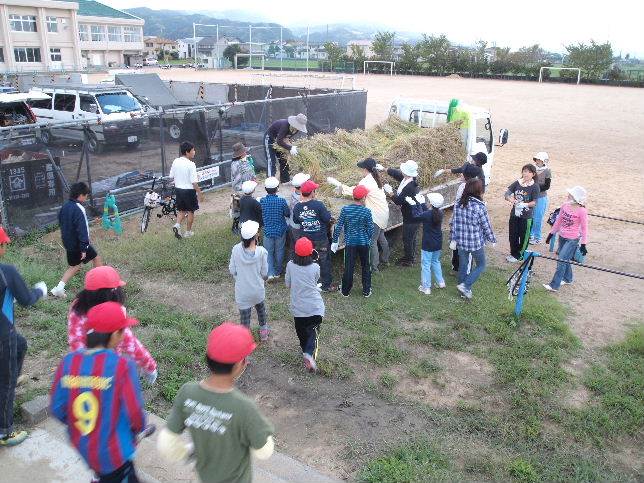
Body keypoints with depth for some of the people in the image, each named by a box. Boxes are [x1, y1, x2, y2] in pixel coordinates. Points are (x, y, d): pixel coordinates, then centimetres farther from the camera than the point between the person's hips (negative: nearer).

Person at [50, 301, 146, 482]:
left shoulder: (68, 362, -12)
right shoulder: (122, 366, -26)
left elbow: (57, 408, -4)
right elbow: (134, 411, -19)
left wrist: (81, 426, 13)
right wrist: (138, 429, 4)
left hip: (81, 445, 6)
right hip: (113, 452, -6)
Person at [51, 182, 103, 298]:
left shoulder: (65, 206, 5)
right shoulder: (79, 209, -22)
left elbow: (61, 223, 17)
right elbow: (82, 230, -24)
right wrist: (83, 248, -23)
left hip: (69, 244, 8)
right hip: (79, 244, -8)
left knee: (74, 266, 19)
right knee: (96, 258, 12)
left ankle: (59, 288, 10)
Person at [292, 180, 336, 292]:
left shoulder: (297, 207, -8)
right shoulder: (318, 205, -21)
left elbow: (296, 221, 7)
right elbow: (328, 219, -15)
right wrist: (328, 213, 3)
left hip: (305, 239, 4)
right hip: (320, 240, -4)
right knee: (324, 261, 12)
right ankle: (326, 285, 20)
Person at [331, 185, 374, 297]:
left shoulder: (345, 209, -10)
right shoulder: (366, 211, -14)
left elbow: (338, 227, -7)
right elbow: (370, 229, -9)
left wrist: (335, 241, 4)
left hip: (350, 243, 1)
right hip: (364, 243, -1)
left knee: (349, 267, 10)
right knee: (365, 267, 15)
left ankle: (346, 290, 22)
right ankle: (366, 291, 24)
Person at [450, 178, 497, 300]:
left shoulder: (458, 204, -4)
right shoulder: (479, 207, -19)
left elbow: (454, 223, 2)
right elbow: (486, 226, -11)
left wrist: (453, 239, 11)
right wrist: (492, 240, 5)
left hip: (461, 242, 5)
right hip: (476, 243, -5)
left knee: (463, 266, 19)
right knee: (481, 266, 15)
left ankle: (464, 290, 32)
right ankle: (465, 286, 3)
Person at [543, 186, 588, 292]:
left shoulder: (582, 211, -19)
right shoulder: (565, 205, -2)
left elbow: (584, 228, -11)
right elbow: (558, 220, 11)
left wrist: (583, 244, -9)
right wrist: (551, 233, 16)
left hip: (572, 239, -6)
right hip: (562, 237, 6)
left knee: (562, 260, -7)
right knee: (565, 259, 19)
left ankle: (554, 285, -1)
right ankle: (567, 279, 41)